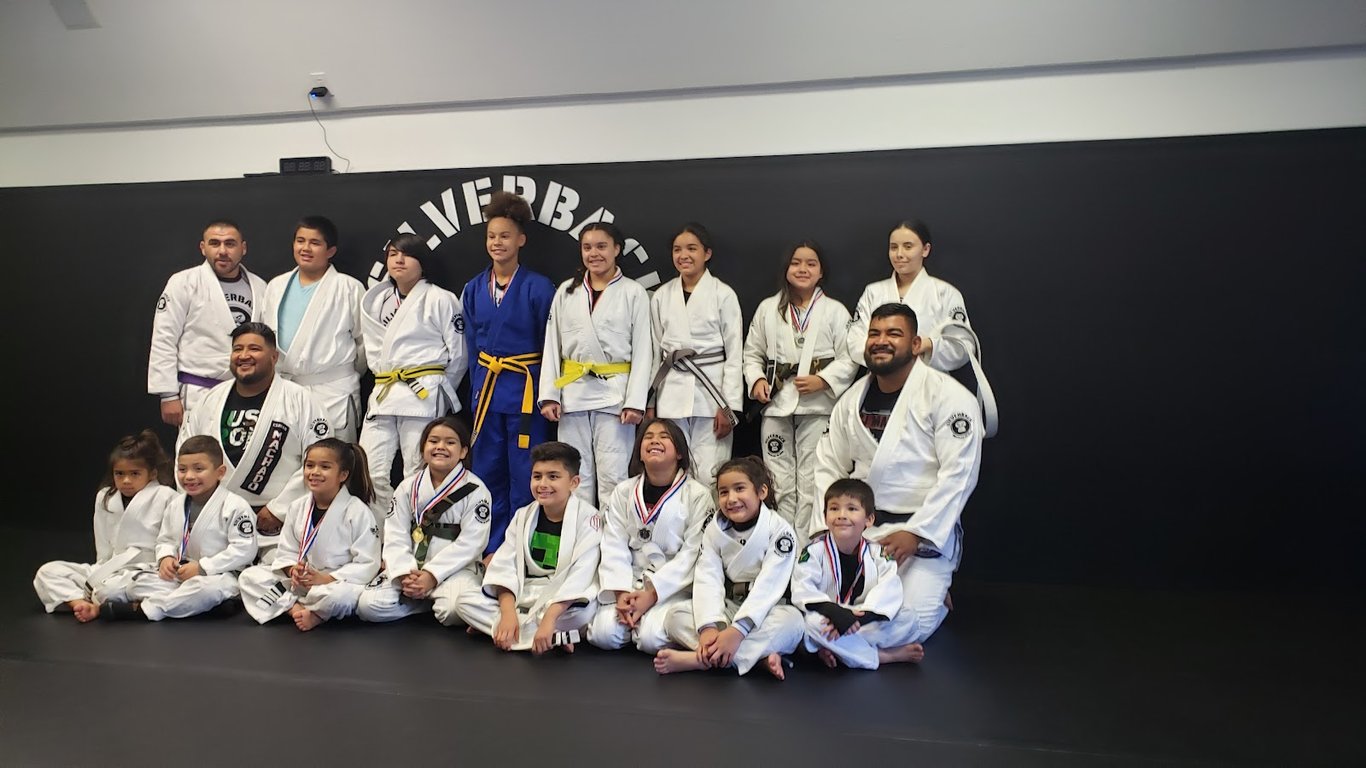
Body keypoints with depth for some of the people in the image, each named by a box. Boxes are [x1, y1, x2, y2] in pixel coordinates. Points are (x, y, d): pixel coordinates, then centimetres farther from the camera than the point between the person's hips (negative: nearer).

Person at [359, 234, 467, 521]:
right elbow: (374, 350, 22)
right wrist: (387, 383, 12)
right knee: (370, 472, 0)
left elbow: (457, 354, 1)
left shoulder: (441, 300, 0)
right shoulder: (377, 301, 18)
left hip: (423, 395, -6)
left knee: (417, 475, -4)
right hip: (382, 394, 6)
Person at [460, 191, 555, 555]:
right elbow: (472, 345, 15)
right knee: (487, 472, 11)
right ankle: (490, 550, 24)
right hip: (486, 388, 5)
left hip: (526, 390, -5)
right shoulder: (474, 289, 9)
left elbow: (551, 346, -3)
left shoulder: (539, 288, -6)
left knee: (524, 477, 1)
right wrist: (478, 389, 9)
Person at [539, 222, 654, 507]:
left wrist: (635, 401, -10)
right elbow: (552, 345, 9)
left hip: (615, 393, -3)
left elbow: (643, 350, -2)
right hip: (573, 392, 3)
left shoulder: (634, 293, 1)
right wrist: (549, 395, 0)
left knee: (612, 477, -2)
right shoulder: (566, 291, 10)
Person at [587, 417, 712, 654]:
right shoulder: (622, 493, 8)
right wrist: (621, 593, -17)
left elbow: (692, 554, -9)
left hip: (674, 588, -3)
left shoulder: (699, 496, -3)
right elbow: (614, 547, 0)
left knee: (651, 638, -27)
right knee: (603, 634, -21)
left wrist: (652, 594, -17)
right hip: (630, 583, 3)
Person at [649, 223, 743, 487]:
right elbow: (655, 351, 15)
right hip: (671, 393, 4)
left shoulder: (723, 295, -2)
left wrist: (729, 406, -9)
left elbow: (734, 354, -3)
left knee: (709, 477, -5)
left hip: (711, 389, -3)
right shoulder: (661, 296, 10)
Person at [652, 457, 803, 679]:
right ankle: (759, 655, -30)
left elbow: (768, 586, -23)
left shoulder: (779, 530, -14)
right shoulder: (714, 531, -2)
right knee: (676, 617, -17)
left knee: (791, 621, -35)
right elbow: (707, 580, -13)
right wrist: (709, 627, -31)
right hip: (728, 607, 4)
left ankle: (698, 658, -38)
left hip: (766, 609, -3)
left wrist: (737, 631, -34)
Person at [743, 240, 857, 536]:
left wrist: (822, 380, -15)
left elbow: (849, 359, -1)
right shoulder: (768, 308, 10)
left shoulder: (835, 311, 3)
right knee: (780, 484, 8)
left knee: (812, 484, 0)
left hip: (818, 406, -2)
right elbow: (752, 353, 13)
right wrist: (757, 380, -4)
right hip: (776, 405, 2)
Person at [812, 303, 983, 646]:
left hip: (926, 532, -5)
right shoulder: (853, 399, 6)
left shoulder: (950, 397, -12)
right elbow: (829, 467, 9)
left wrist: (916, 533, -21)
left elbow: (958, 474, -17)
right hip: (861, 528, 5)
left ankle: (935, 594, 18)